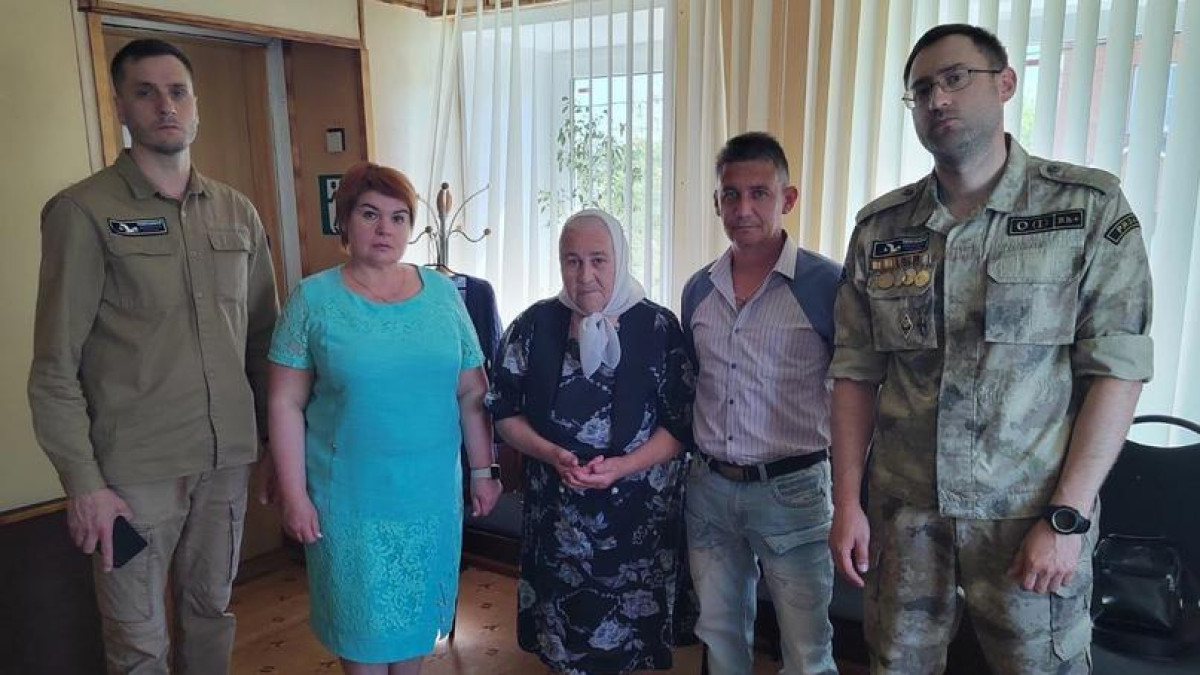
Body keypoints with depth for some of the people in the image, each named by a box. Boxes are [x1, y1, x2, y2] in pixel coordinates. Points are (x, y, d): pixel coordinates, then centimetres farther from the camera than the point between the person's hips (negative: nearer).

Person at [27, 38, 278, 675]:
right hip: (134, 469, -4)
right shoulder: (84, 211, -7)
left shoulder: (237, 212, 7)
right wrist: (83, 483, -11)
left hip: (227, 456, 4)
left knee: (212, 611, 19)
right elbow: (55, 367, -8)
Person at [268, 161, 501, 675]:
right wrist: (294, 495, -8)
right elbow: (286, 404, -6)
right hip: (349, 494, -2)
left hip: (431, 492, 2)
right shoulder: (313, 299, -6)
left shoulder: (441, 293, 1)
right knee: (362, 612, 13)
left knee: (418, 606, 18)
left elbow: (472, 392, 4)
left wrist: (482, 470, 5)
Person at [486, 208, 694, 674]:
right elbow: (504, 411, 4)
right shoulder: (535, 325, -1)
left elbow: (682, 424, -6)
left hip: (638, 515, -1)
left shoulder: (658, 328, -6)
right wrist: (551, 454, -13)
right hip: (556, 512, 2)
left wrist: (622, 467, -19)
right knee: (560, 631, 14)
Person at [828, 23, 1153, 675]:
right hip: (902, 513, 3)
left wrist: (1067, 517, -12)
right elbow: (857, 373, 3)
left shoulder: (1090, 207, -4)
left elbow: (1117, 368, -7)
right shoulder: (879, 227, 3)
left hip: (1032, 518, -2)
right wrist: (847, 501, -1)